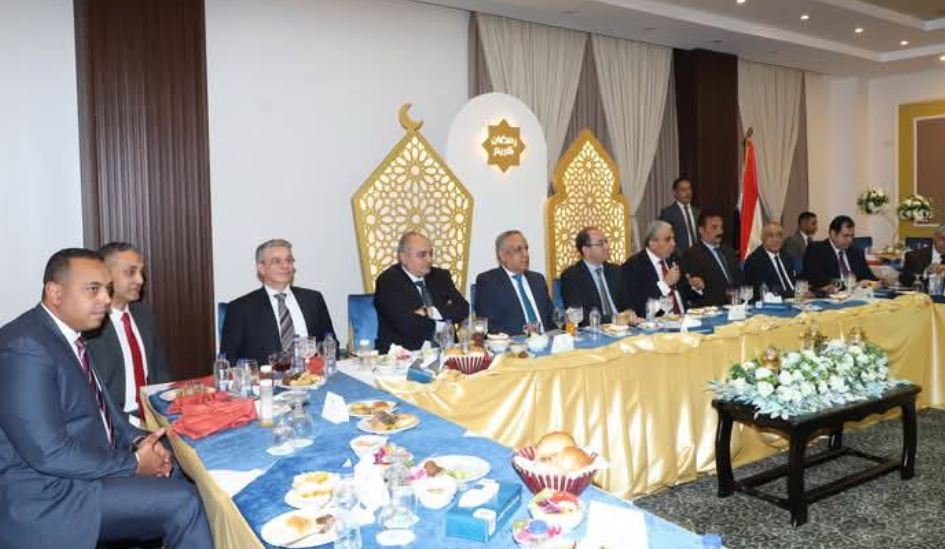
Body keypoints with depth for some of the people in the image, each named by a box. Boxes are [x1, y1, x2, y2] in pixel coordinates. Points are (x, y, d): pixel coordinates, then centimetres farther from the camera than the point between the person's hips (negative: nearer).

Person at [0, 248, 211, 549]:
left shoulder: (68, 335, 7)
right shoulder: (26, 347, -22)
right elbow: (48, 454, -26)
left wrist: (137, 440, -2)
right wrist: (132, 464, -16)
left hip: (83, 469, 9)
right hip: (49, 493, -9)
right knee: (182, 501, -17)